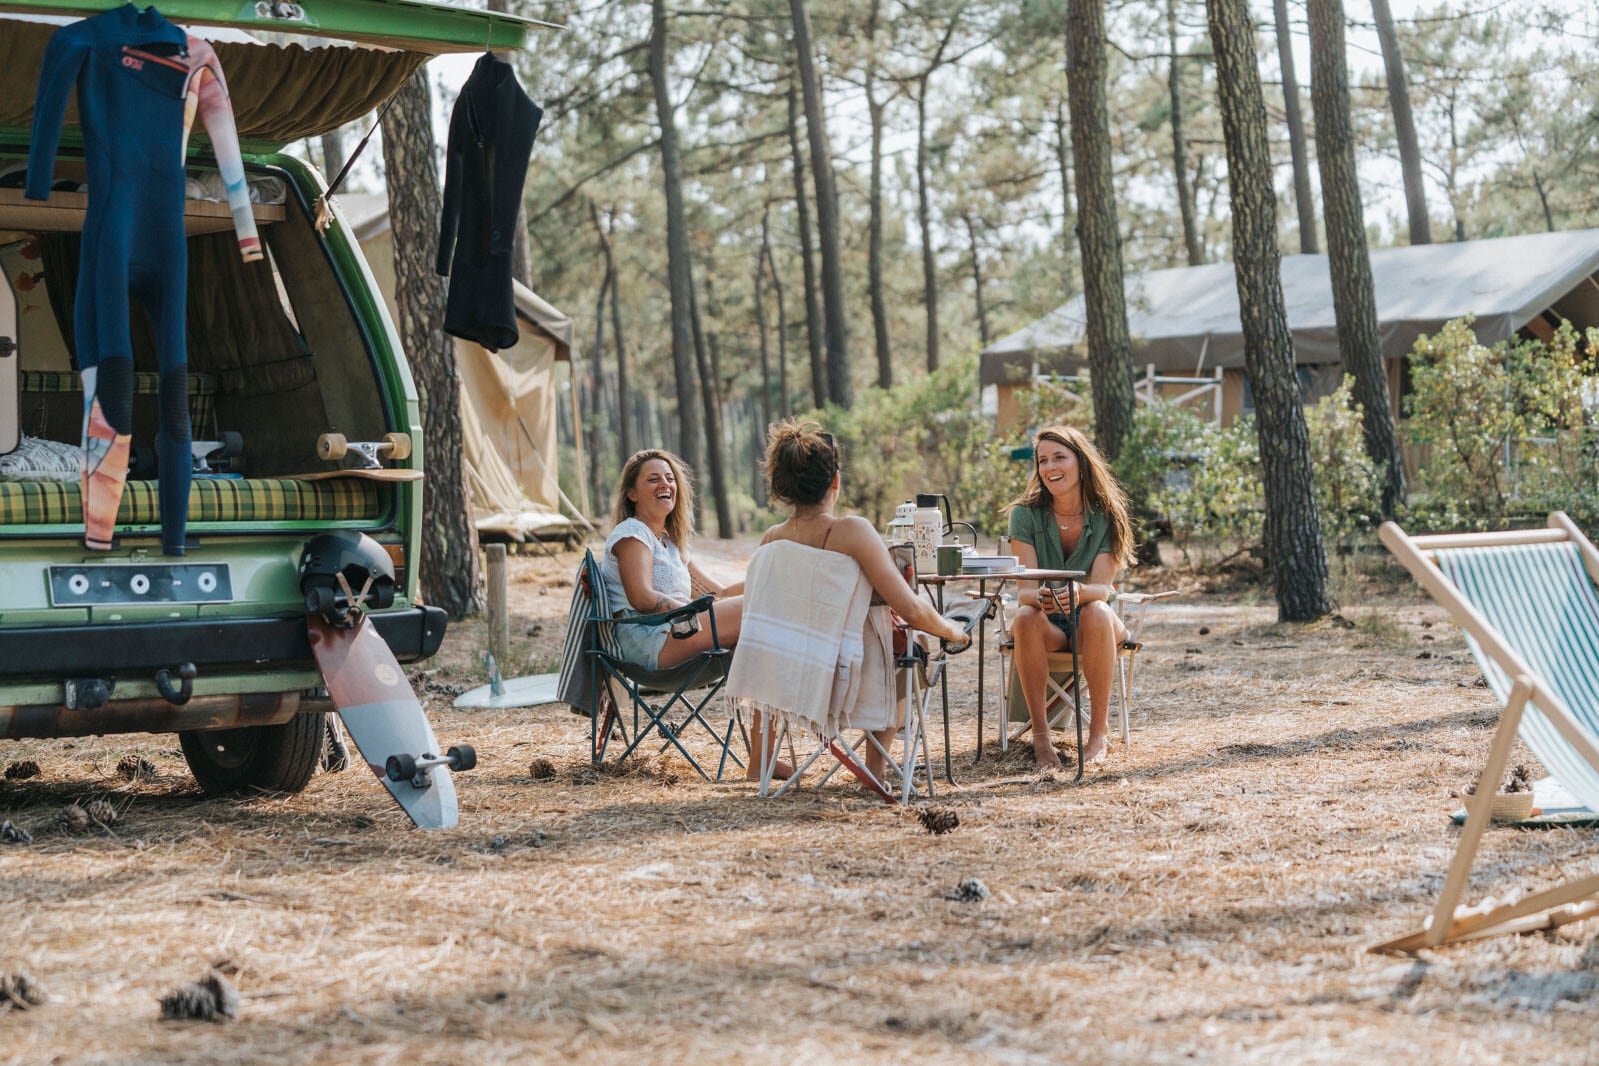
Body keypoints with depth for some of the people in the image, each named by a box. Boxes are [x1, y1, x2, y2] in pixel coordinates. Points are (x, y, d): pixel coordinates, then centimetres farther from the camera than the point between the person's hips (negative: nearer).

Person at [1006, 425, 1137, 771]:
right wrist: (1040, 597, -43)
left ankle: (1099, 732, -27)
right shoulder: (1025, 514, -10)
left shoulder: (1106, 516, -10)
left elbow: (1102, 589, -19)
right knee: (1026, 617, -35)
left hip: (1092, 626, 0)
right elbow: (1025, 589, -17)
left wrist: (1079, 592, -44)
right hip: (1047, 626, 0)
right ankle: (1040, 735, -28)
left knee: (1097, 613, -36)